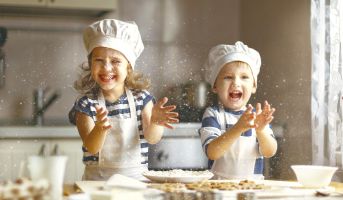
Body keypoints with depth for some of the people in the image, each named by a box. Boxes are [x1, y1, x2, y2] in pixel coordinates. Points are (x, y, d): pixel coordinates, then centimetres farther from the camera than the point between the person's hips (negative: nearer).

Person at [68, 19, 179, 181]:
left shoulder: (141, 98, 5)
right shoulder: (86, 103, 0)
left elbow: (152, 138, -5)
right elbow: (91, 148, -8)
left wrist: (154, 123, -27)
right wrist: (100, 129, -29)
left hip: (136, 177, 2)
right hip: (98, 179, -2)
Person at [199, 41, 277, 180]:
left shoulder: (258, 115, 7)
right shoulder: (213, 114, -1)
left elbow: (270, 152, -2)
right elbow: (211, 153, -15)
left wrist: (261, 130, -20)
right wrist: (238, 128, -27)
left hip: (253, 184, 3)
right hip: (220, 184, -2)